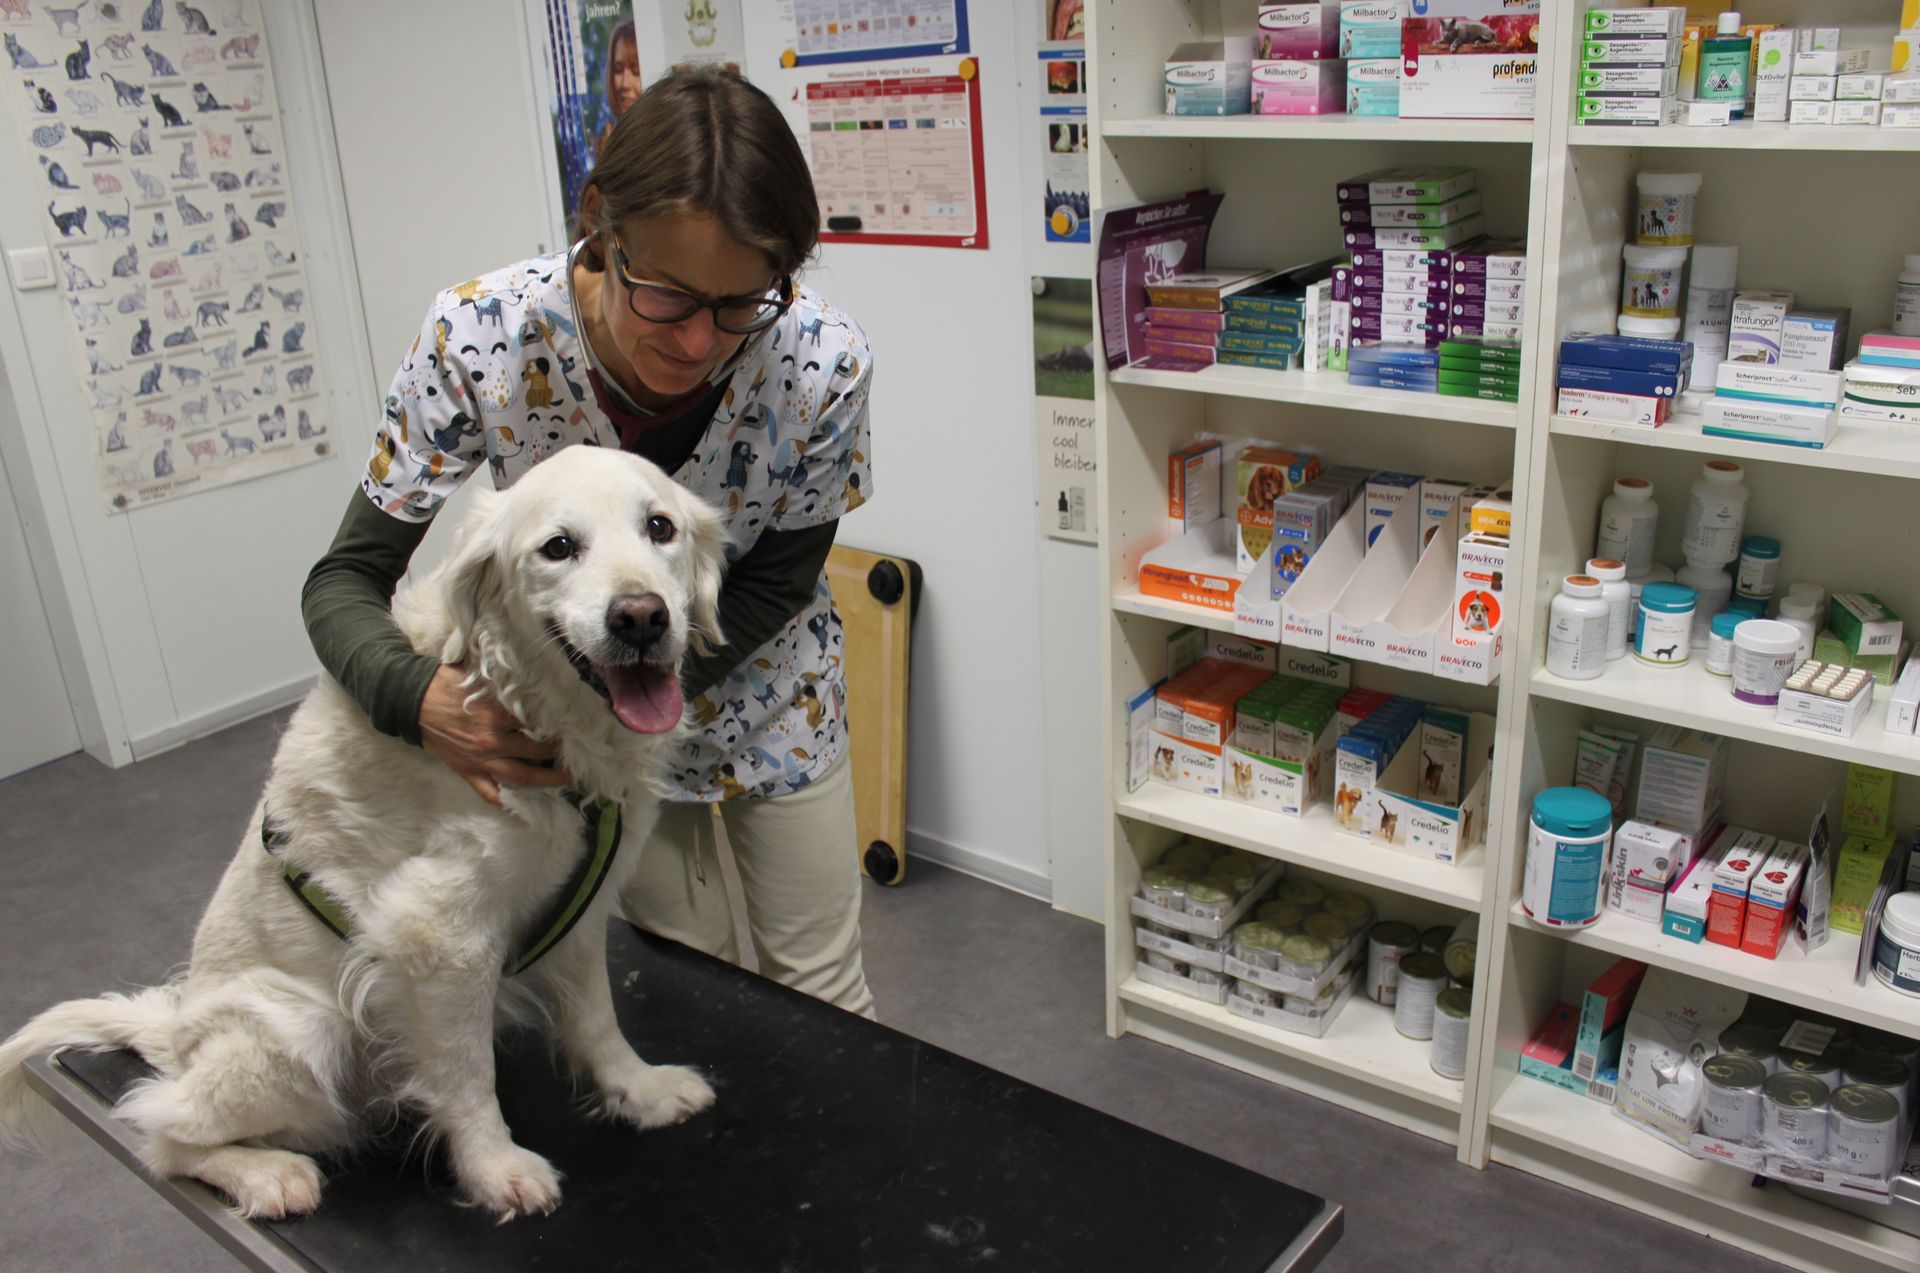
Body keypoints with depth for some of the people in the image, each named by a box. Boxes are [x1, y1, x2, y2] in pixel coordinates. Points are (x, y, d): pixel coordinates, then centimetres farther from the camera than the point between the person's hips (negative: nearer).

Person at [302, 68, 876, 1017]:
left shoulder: (823, 364, -30)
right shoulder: (480, 336, -31)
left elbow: (776, 582, -15)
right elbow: (348, 580, -21)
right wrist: (421, 696, -43)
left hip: (769, 689, 0)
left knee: (822, 992, 13)